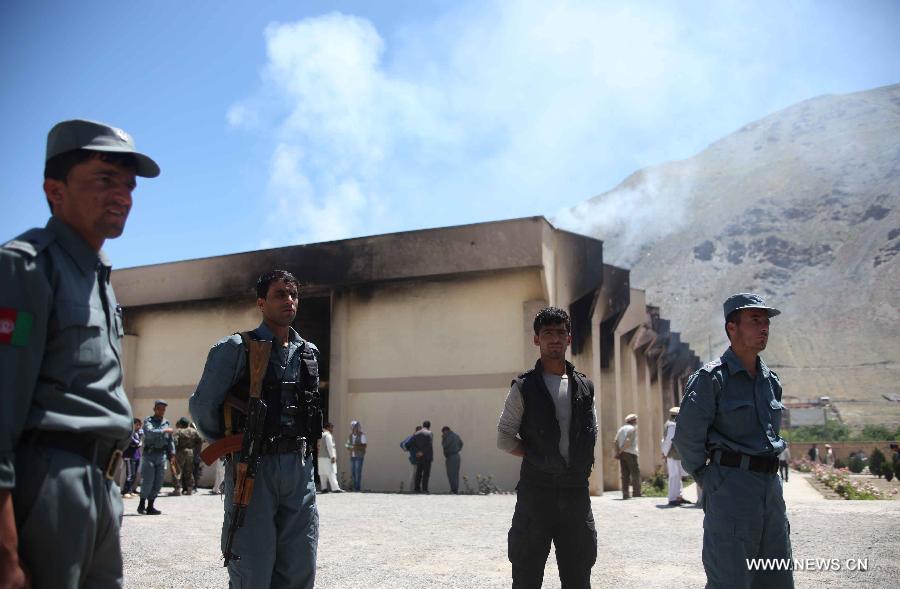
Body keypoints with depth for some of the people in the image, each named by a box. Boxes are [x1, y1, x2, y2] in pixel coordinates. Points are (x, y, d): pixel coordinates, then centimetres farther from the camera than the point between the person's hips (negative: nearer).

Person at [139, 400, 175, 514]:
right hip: (149, 454, -5)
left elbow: (170, 440, 17)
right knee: (147, 481, -7)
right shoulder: (148, 421, 0)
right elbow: (150, 433, -21)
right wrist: (164, 431, -24)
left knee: (158, 483, 5)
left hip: (162, 455, 5)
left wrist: (172, 453, 8)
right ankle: (142, 504, 9)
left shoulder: (167, 422, 15)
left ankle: (150, 506, 13)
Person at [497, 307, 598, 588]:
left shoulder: (584, 387, 9)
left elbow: (593, 436, 17)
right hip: (536, 491, -3)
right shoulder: (524, 388, -1)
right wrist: (537, 457, -5)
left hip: (576, 492, 3)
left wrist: (582, 464, 5)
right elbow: (504, 438, -2)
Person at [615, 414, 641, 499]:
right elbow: (629, 441, -15)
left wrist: (617, 452, -2)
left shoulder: (621, 429, 18)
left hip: (622, 454, 6)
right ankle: (636, 492, -6)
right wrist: (621, 450, -9)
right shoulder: (633, 428, -2)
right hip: (630, 453, -6)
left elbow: (616, 441, 5)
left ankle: (625, 494, -1)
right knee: (635, 473, -1)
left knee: (625, 474, 5)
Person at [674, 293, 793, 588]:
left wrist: (767, 475, 16)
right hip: (731, 488, -7)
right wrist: (708, 480, -3)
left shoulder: (771, 381, 13)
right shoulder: (711, 378, -10)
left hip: (771, 485, 7)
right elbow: (687, 437, -11)